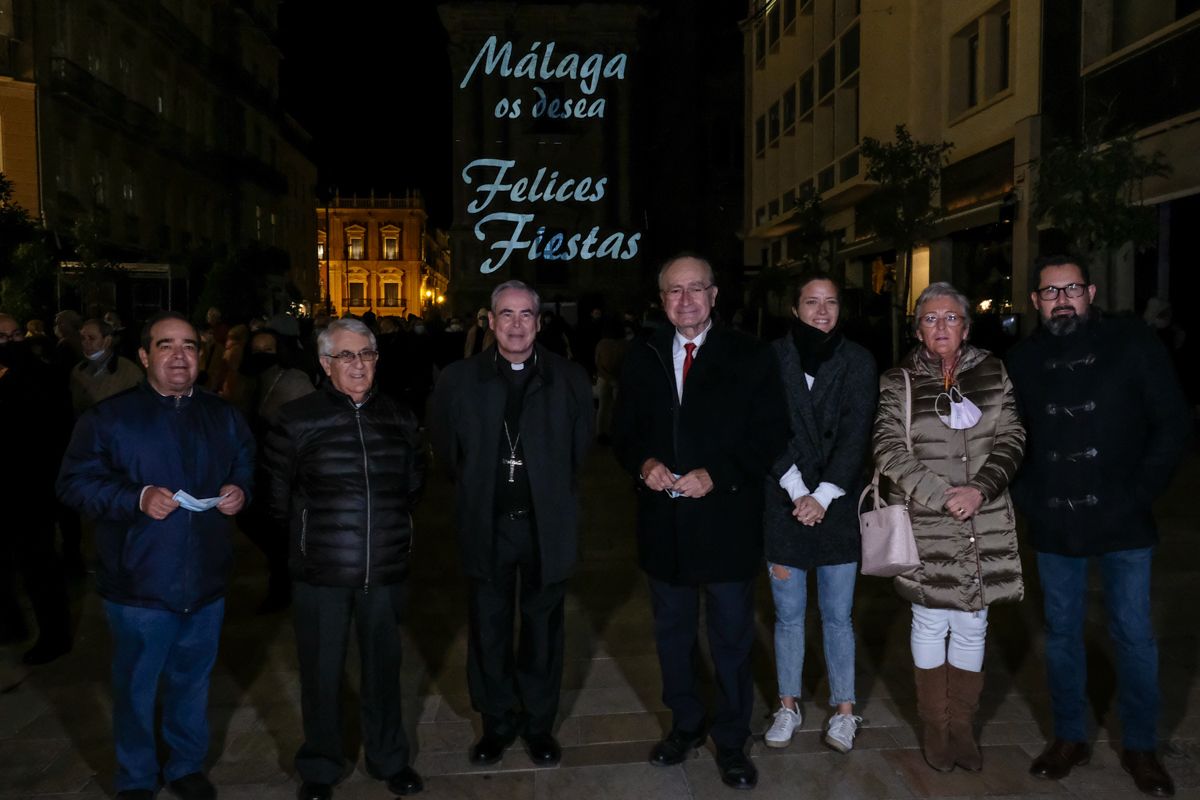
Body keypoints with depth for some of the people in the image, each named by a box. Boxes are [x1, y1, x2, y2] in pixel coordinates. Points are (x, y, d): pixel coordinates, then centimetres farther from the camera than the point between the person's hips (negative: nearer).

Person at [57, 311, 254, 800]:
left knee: (192, 682, 18)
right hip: (139, 585, -3)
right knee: (135, 687, 11)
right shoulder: (108, 418, -7)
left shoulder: (224, 417, 7)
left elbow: (246, 469, 16)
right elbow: (75, 483, -8)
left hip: (206, 581, 4)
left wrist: (239, 491, -6)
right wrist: (136, 499, -22)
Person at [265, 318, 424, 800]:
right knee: (321, 673, 11)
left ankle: (388, 759, 36)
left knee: (383, 667, 16)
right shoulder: (297, 419, -9)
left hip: (386, 569, 3)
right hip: (321, 571, -2)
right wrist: (312, 533, 10)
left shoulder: (399, 418, 2)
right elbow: (277, 494, 1)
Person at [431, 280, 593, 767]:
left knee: (542, 628, 12)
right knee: (489, 630, 11)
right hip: (486, 527, 0)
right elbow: (447, 449, 8)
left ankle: (539, 723, 30)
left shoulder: (569, 380, -3)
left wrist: (551, 492, 8)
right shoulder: (458, 380, -2)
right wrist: (478, 489, 9)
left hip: (546, 526, 0)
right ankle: (497, 723, 30)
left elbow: (580, 449, 7)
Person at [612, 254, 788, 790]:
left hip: (725, 520, -3)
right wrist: (643, 463, -12)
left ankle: (731, 743, 29)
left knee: (731, 641, 10)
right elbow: (623, 432, 9)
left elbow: (770, 435, -8)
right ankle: (685, 726, 39)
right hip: (663, 522, 4)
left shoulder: (748, 357, -5)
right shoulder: (642, 358, 5)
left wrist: (716, 475, -19)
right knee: (673, 636, 19)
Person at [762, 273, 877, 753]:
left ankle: (844, 710, 22)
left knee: (838, 617, 7)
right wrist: (798, 492, -12)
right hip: (784, 508, 0)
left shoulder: (858, 363, 1)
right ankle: (788, 707, 24)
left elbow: (855, 436, -5)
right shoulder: (772, 360, -1)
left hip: (838, 509, 0)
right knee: (788, 615, 10)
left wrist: (822, 496, -13)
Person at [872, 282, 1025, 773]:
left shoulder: (992, 373, 6)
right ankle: (934, 727, 24)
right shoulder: (899, 382, 0)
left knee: (971, 626, 10)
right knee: (929, 624, 7)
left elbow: (1011, 439, 2)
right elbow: (890, 451, -7)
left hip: (985, 527, 2)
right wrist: (944, 496, -15)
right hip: (926, 529, -2)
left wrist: (979, 489, -13)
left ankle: (962, 727, 25)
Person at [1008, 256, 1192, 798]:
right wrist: (1028, 498, 2)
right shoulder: (1023, 360, 2)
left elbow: (1174, 423, -4)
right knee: (1061, 634, 12)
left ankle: (1140, 747, 25)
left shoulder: (1132, 344, -5)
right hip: (1053, 526, 2)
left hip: (1122, 524, -2)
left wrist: (1140, 494, -9)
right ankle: (1070, 738, 28)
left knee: (1133, 637, 7)